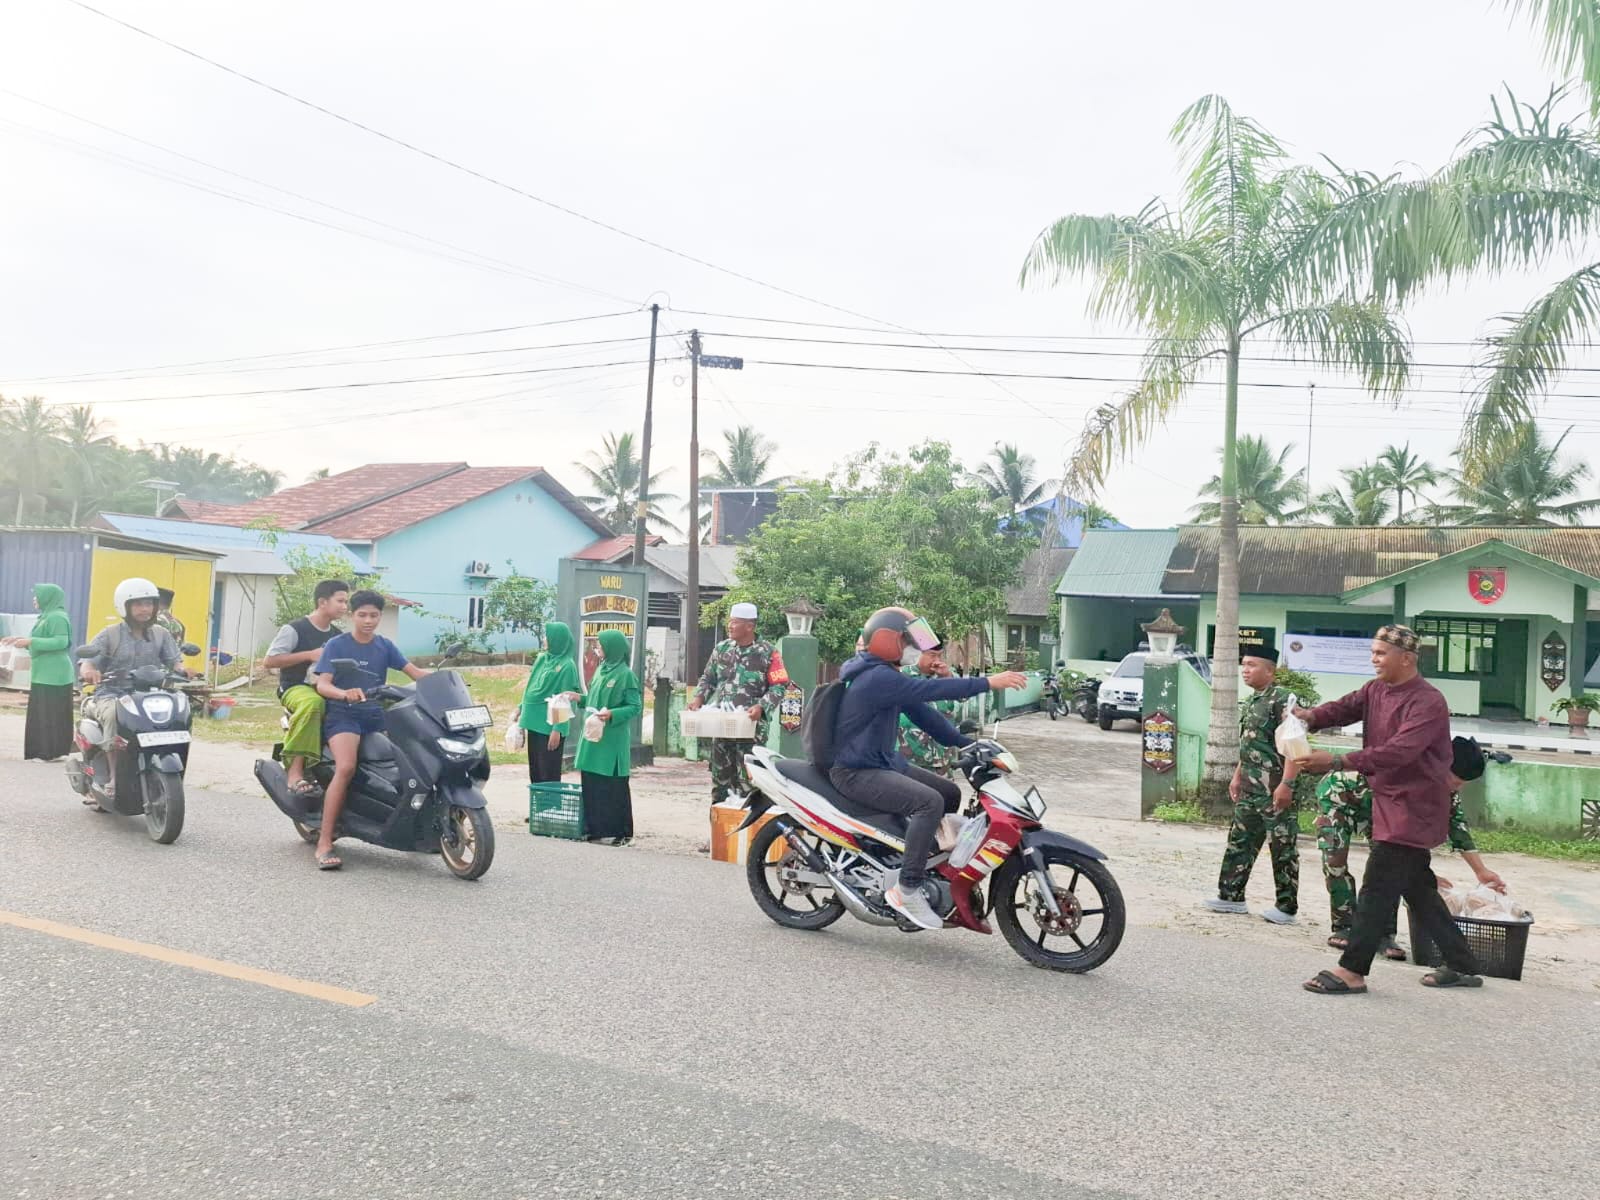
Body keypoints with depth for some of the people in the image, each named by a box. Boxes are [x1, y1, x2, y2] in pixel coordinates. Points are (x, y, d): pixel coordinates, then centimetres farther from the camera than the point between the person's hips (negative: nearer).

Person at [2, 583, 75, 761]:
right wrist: (20, 640, 17)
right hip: (44, 674, 10)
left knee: (50, 714, -7)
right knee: (42, 715, 12)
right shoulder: (47, 616, 17)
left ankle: (52, 752, -4)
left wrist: (30, 641, -23)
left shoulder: (57, 617, -14)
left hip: (52, 676, -10)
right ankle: (44, 751, 17)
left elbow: (61, 642, -24)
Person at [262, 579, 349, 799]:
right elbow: (269, 662, -9)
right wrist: (309, 655, -14)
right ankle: (295, 770, -40)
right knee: (312, 702, -41)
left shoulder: (337, 636, 15)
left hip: (326, 689, 6)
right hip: (296, 688, -6)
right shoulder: (295, 629, -5)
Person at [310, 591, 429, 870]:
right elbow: (322, 684, -10)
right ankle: (324, 843, -27)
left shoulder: (385, 646, 13)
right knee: (346, 767, -29)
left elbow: (414, 671, 2)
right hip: (342, 714, -5)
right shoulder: (336, 645, 1)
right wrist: (345, 694, -32)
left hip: (377, 715, 5)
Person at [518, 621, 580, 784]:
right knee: (535, 772, 13)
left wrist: (558, 729, -18)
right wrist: (521, 709, 17)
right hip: (534, 723, 8)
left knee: (549, 774, -2)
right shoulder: (541, 659, 11)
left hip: (550, 727, -8)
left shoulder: (567, 666, -11)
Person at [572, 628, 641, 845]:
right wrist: (580, 698, 10)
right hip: (593, 736, 8)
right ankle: (595, 828, 17)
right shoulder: (601, 670, 12)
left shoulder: (625, 675, -10)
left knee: (613, 785, -2)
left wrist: (612, 714, -24)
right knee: (591, 783, 9)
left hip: (612, 739, -8)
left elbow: (636, 707, -12)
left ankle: (620, 831, 6)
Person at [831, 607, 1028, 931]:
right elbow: (928, 690, -31)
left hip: (883, 762, 11)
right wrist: (988, 683, -33)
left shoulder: (887, 675, 13)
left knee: (950, 793, 12)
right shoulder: (877, 678, -21)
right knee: (929, 802, -29)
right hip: (856, 773, -11)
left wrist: (964, 742, 5)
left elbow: (920, 711, 12)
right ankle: (907, 890, -25)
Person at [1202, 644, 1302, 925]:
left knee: (1283, 849, 2)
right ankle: (1231, 896, 23)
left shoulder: (1282, 699, -14)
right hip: (1249, 790, 9)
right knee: (1239, 842, 14)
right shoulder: (1249, 702, 14)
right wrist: (1237, 777, 22)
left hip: (1275, 792, -9)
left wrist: (1287, 784, -23)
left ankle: (1287, 907, 11)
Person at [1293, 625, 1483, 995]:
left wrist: (1337, 762, -37)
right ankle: (1462, 967, 29)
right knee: (1417, 888, 17)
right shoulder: (1376, 690, 8)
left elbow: (1397, 752, -30)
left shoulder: (1428, 702, -19)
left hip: (1413, 809, -9)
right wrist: (1310, 717, -27)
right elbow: (1346, 707, -4)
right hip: (1390, 805, 9)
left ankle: (1352, 971, -3)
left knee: (1378, 888, -8)